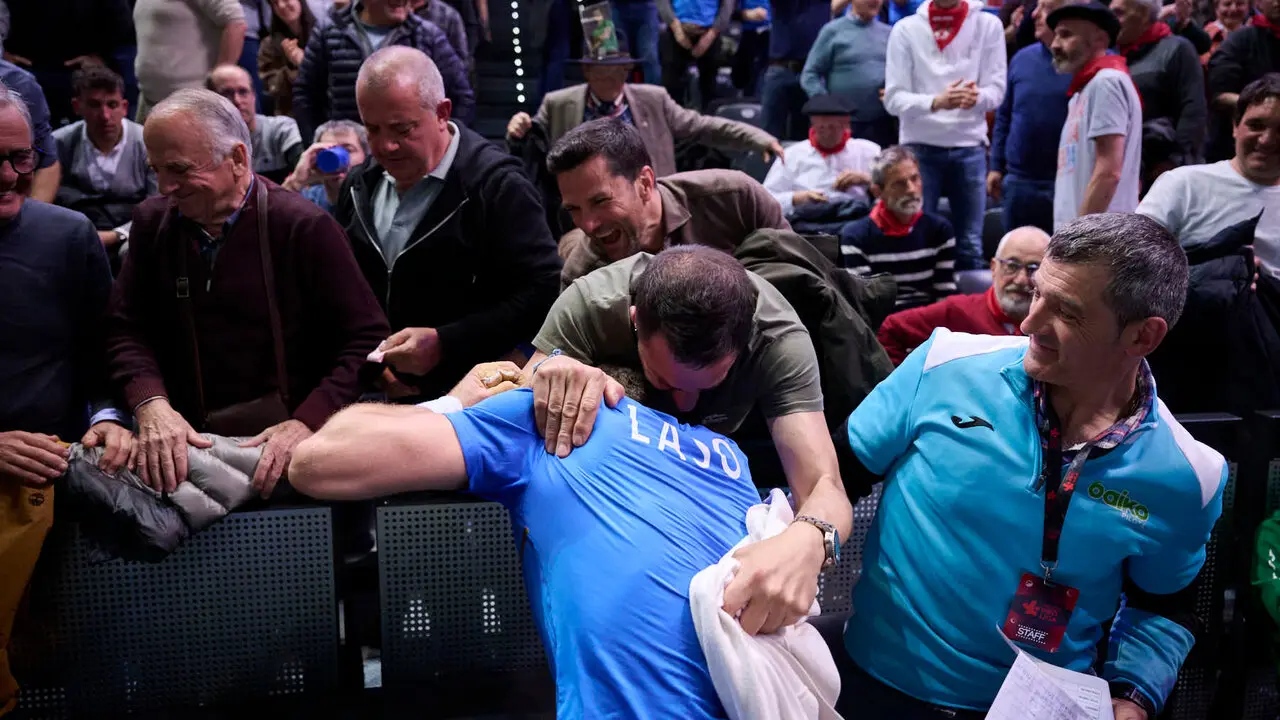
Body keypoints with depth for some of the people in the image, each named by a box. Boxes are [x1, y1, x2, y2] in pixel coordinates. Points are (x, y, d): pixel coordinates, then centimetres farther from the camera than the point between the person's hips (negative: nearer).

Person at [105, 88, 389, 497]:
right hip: (184, 447, 5)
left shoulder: (305, 229, -6)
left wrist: (307, 423, -21)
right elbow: (125, 330, 8)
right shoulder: (153, 222, 11)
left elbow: (367, 341, -9)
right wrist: (151, 405, -13)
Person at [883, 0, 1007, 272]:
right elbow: (893, 98, -6)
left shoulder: (988, 25, 4)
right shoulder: (906, 29, 0)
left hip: (970, 147, 1)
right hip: (919, 147, -1)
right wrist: (935, 101, -24)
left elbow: (997, 89, 0)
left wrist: (977, 96, -23)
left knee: (970, 245, 4)